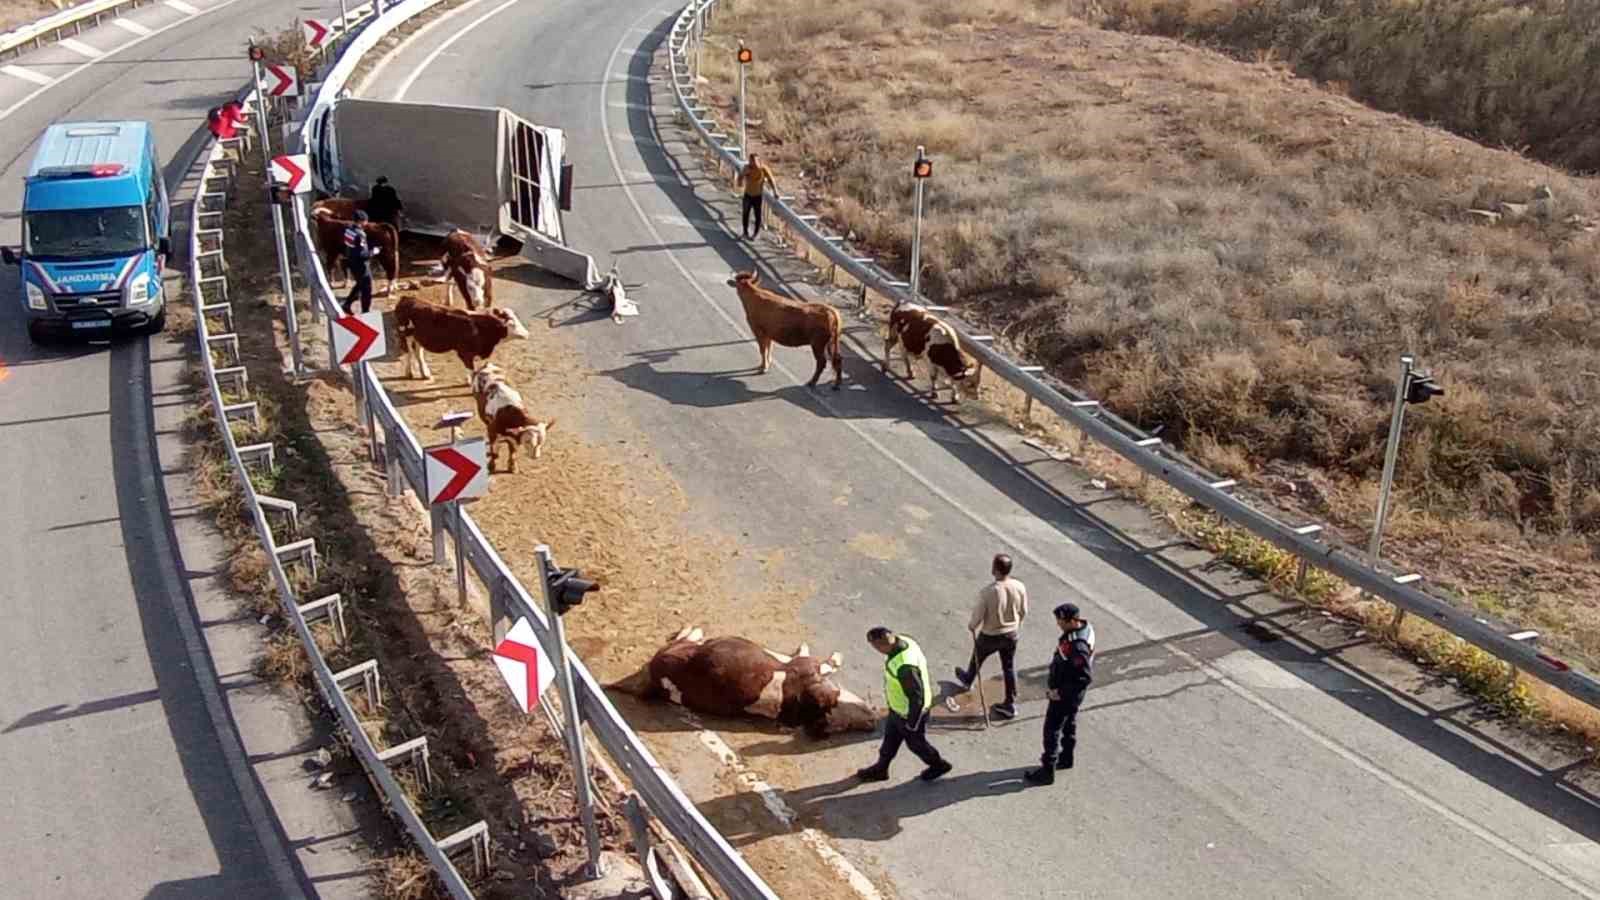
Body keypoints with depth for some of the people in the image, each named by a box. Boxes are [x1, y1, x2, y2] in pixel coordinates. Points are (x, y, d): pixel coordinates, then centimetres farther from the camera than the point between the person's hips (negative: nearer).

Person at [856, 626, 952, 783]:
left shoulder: (904, 667, -43)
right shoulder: (904, 641, -16)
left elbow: (916, 698, -32)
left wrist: (912, 723, -18)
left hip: (910, 712, -8)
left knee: (915, 742, 19)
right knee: (890, 737, 26)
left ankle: (938, 765, 44)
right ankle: (880, 769, 46)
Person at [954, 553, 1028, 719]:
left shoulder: (988, 591, -32)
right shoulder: (1020, 587, -18)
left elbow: (978, 615, -19)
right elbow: (1023, 612, -2)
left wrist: (971, 626, 3)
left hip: (990, 636, -3)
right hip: (1012, 634, 3)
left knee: (977, 657, 27)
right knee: (1009, 667, 18)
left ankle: (968, 680, 56)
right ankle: (1010, 705, 28)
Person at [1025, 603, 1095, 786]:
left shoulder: (1077, 647, -37)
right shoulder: (1084, 626, -7)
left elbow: (1085, 678, -33)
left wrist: (1060, 692, -24)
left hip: (1065, 695, -10)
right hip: (1069, 690, 10)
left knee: (1052, 730, 4)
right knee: (1068, 724, 26)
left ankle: (1047, 772, 16)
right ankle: (1066, 758, 46)